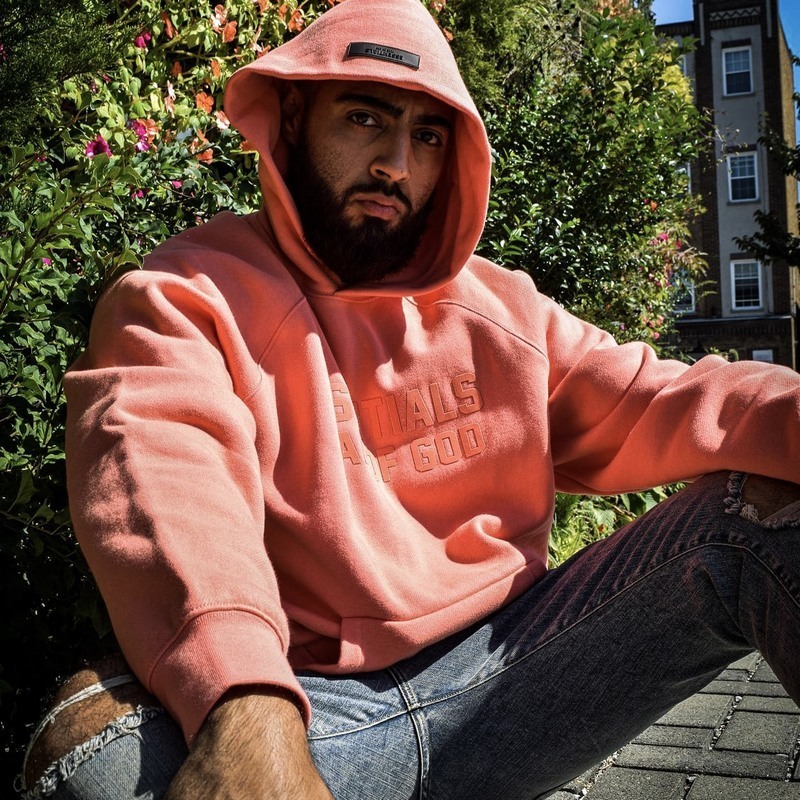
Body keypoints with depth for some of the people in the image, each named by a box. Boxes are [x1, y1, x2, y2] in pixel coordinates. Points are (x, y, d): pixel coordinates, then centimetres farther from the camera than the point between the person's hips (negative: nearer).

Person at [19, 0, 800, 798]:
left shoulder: (497, 306, 14)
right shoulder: (180, 299, -3)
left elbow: (645, 404, 6)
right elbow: (164, 481, -21)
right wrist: (243, 707, -41)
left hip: (506, 666, 4)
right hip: (304, 702, -3)